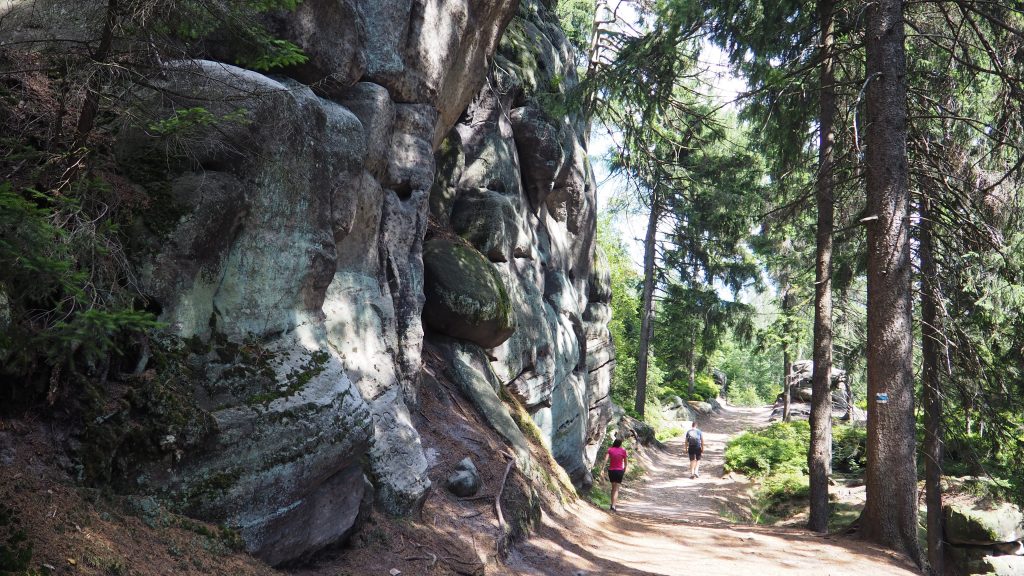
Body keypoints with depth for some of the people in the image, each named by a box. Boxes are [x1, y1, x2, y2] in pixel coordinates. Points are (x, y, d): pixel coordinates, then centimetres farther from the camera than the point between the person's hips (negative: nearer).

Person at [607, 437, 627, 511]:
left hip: (611, 470, 2)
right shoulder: (623, 450, -3)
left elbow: (606, 460, -11)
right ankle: (613, 506, -14)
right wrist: (625, 470, 20)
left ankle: (612, 505, 20)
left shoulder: (610, 450, -2)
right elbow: (625, 462, 5)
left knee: (613, 488, 19)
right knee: (616, 489, -2)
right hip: (619, 471, -2)